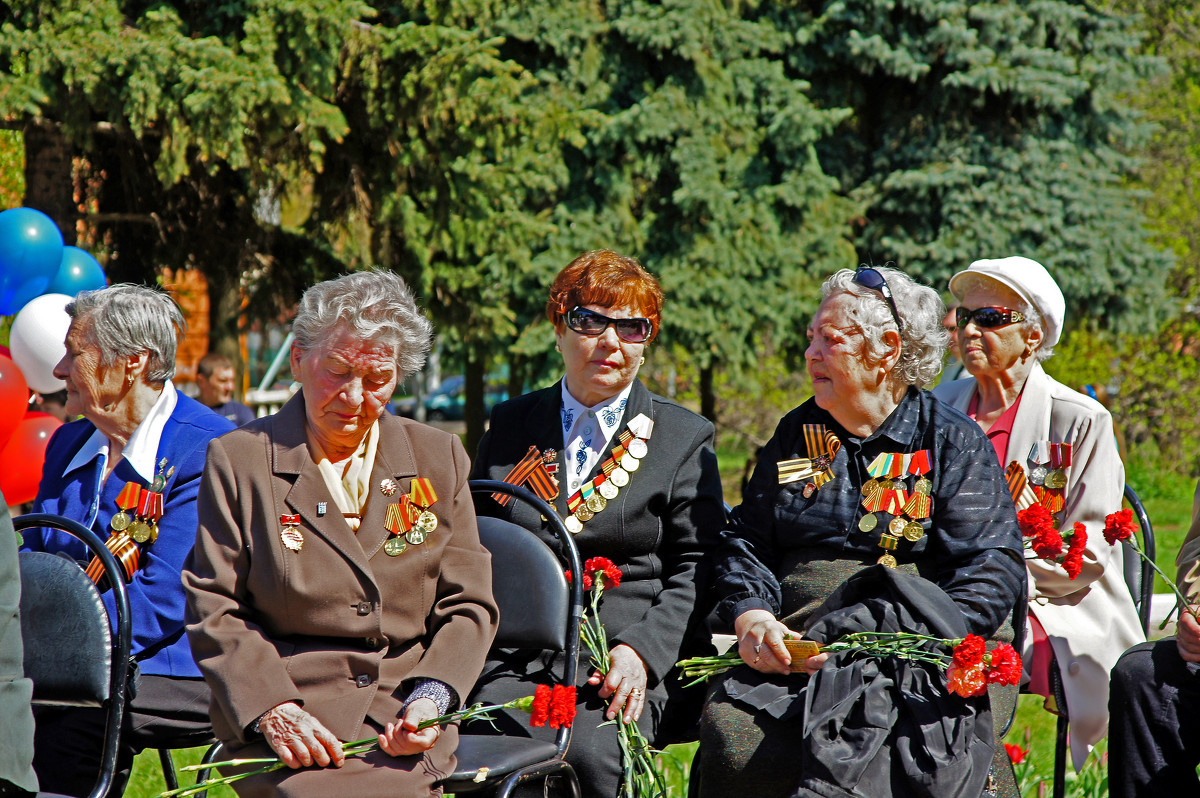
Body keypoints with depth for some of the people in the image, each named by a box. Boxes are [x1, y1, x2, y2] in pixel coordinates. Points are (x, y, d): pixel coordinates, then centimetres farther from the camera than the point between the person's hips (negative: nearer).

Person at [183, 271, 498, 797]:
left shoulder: (440, 460, 14)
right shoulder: (239, 460, 7)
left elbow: (468, 607, 13)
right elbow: (214, 610, 4)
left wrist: (431, 698, -6)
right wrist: (271, 709, -12)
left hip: (404, 717, 2)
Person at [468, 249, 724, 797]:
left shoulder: (685, 437, 12)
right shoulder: (510, 425, 19)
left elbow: (696, 567, 6)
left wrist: (640, 650, -11)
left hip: (630, 664, -1)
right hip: (514, 658, 2)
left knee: (590, 752, -32)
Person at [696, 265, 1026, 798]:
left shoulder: (954, 443, 8)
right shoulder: (797, 435, 22)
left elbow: (992, 573, -2)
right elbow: (744, 543, 21)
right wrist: (751, 616, -3)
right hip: (794, 650, 4)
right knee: (731, 740, -28)